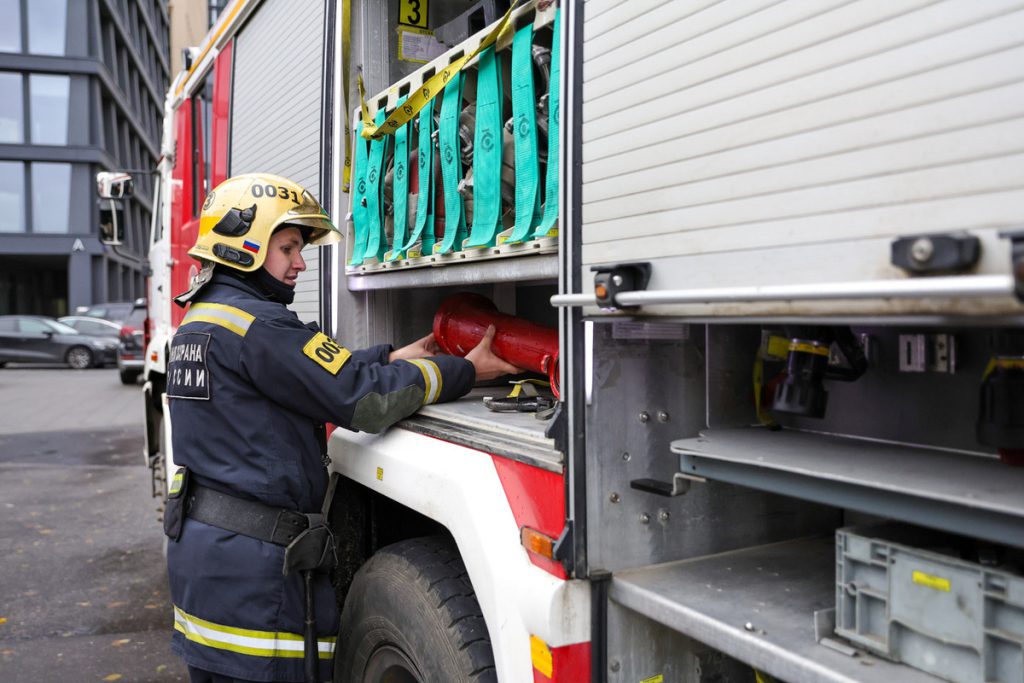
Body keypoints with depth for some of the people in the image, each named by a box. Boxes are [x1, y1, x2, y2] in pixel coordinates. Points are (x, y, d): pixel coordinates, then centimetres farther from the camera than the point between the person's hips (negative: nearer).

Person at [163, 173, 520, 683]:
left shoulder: (199, 321, 14)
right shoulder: (257, 324, -19)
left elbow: (313, 370, 13)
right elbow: (363, 398, -21)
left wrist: (392, 359, 6)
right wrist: (465, 370, -11)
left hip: (197, 545, 10)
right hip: (247, 560, -10)